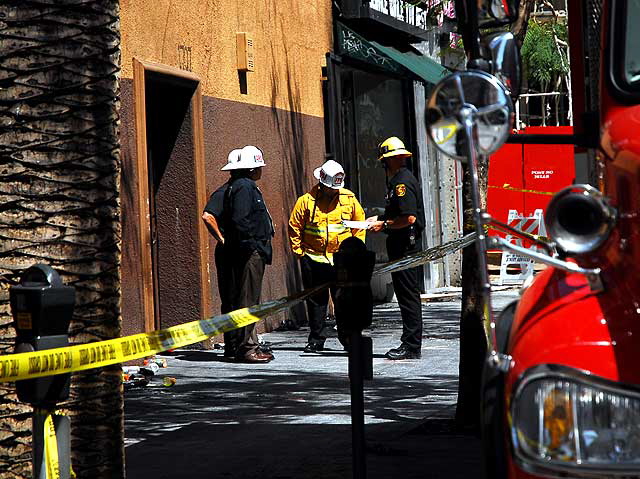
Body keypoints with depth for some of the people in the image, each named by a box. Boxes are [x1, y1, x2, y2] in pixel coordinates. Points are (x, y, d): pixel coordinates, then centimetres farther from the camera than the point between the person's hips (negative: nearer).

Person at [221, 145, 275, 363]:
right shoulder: (243, 187, -13)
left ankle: (250, 346, 19)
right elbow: (240, 221, -23)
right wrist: (251, 245, -22)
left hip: (252, 253, 11)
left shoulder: (247, 186, 20)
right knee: (247, 299, -9)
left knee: (249, 299, 13)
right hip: (249, 253, -11)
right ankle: (246, 348, -8)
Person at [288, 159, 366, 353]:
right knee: (316, 300, 7)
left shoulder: (349, 199, 2)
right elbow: (294, 227, 4)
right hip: (313, 259, -1)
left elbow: (360, 224, 13)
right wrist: (299, 252, 1)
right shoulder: (306, 201, -3)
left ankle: (347, 337, 11)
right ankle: (316, 339, 15)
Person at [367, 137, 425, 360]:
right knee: (406, 294, 12)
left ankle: (411, 347, -6)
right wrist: (380, 218, 15)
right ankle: (410, 345, 16)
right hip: (402, 244, 11)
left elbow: (409, 218, -23)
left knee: (408, 294, -8)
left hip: (405, 245, -11)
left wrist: (384, 225, -14)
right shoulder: (397, 179, 17)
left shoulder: (402, 181, -16)